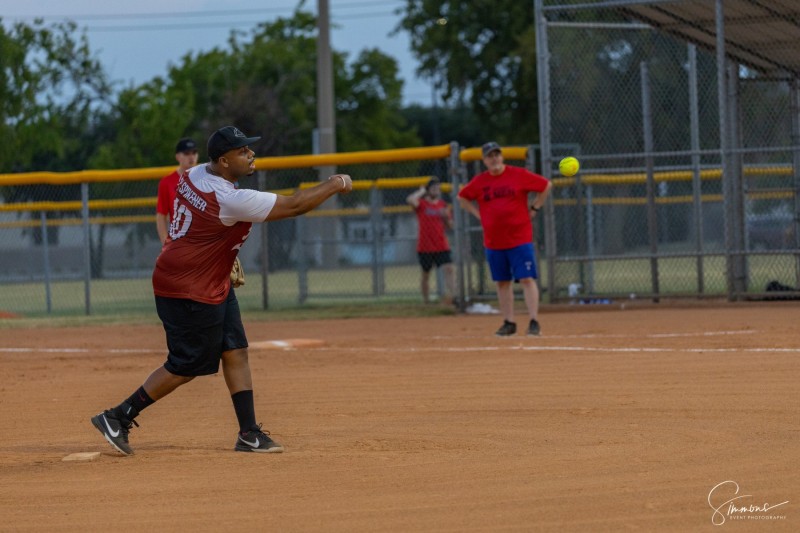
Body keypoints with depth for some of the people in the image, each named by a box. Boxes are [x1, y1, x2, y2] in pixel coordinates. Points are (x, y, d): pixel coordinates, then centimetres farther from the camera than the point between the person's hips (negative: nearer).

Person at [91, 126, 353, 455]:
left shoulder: (195, 175, -1)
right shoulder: (231, 200, -27)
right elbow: (293, 206, -24)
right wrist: (336, 185, -12)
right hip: (189, 292, -10)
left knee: (235, 352, 8)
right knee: (186, 366, -1)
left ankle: (249, 434, 9)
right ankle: (118, 418, 6)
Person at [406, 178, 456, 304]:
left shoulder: (443, 205, 11)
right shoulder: (422, 204, -2)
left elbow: (449, 227, 15)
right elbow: (410, 200, -26)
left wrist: (447, 217, -7)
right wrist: (421, 192, -9)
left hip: (441, 246, 3)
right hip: (425, 247, -3)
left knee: (449, 269, -15)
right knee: (426, 274, 8)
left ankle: (450, 297, -22)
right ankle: (426, 300, 20)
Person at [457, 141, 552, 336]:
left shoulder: (519, 175, -4)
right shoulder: (479, 181, 4)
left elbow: (546, 185, 6)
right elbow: (462, 198, 19)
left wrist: (534, 209, 2)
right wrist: (479, 214, 7)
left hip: (520, 238, -3)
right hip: (493, 241, 3)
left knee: (527, 279, -8)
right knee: (502, 282, 8)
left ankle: (534, 321, -9)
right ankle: (508, 323, 16)